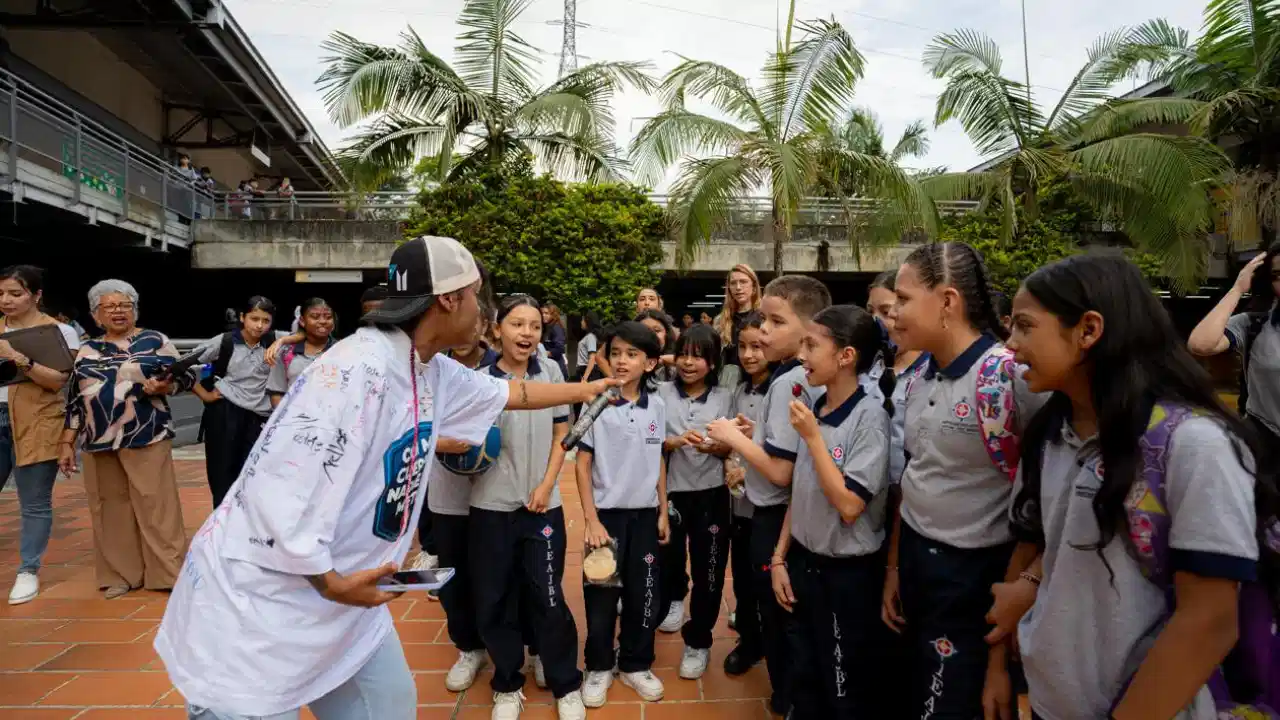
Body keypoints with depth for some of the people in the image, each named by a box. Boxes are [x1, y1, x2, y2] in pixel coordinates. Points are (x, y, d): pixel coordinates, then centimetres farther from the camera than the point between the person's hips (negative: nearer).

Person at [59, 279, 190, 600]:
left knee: (156, 507, -4)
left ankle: (170, 573, 3)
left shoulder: (154, 341, 1)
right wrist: (66, 443, 10)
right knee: (111, 509, 8)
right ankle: (122, 574, 19)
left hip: (147, 439, -4)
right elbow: (75, 402, 14)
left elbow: (188, 376, -1)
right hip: (99, 443, 5)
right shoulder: (87, 351, 13)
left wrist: (162, 387, -20)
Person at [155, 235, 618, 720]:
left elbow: (506, 392, 19)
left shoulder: (435, 372, 1)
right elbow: (281, 491, -28)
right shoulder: (357, 368, -27)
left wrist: (583, 390, 29)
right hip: (257, 600, -8)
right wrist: (328, 581, -18)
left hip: (343, 591, 8)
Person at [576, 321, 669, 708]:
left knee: (643, 593, 12)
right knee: (601, 594, 8)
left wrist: (663, 512, 7)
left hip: (646, 514, 3)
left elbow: (659, 462, 8)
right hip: (607, 514, -3)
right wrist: (591, 519, -11)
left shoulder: (657, 406, -1)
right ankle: (599, 667, 28)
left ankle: (635, 664, 31)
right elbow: (582, 464, -7)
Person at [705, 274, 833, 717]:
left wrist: (734, 437, -16)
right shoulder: (808, 377, 5)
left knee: (776, 617, 9)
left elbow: (780, 471, -28)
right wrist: (750, 436, 4)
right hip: (789, 513, 9)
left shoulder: (787, 381, -23)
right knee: (786, 615, 23)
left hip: (776, 516, -9)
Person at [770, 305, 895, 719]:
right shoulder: (813, 411, 1)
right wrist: (780, 557, 8)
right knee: (805, 682, 20)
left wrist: (812, 437, -20)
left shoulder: (869, 415, -18)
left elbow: (849, 506, -24)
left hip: (848, 573, -6)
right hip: (804, 563, 6)